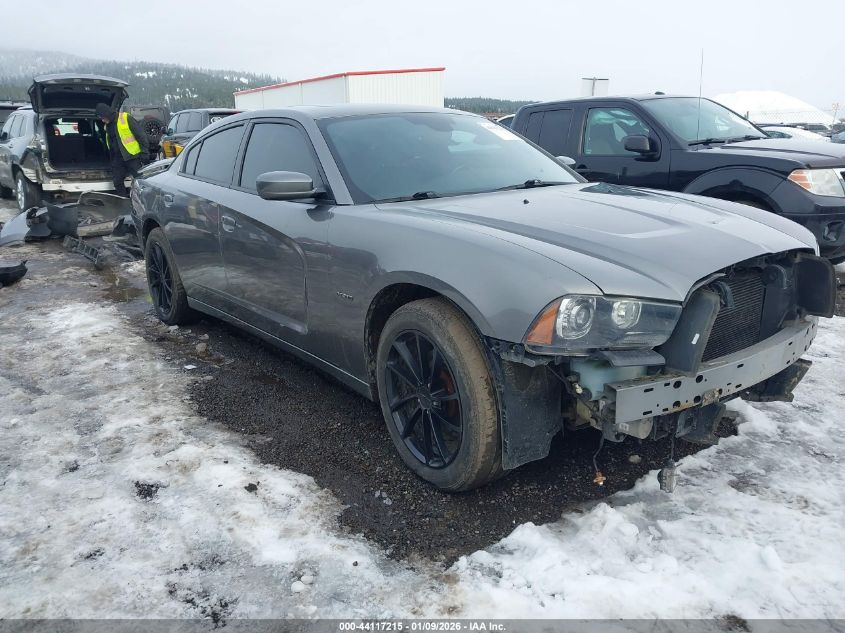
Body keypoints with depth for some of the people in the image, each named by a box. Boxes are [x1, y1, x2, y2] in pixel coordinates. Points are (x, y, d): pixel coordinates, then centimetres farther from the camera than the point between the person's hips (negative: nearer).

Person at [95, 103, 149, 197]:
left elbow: (140, 135, -13)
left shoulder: (125, 118, -12)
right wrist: (112, 159, 22)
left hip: (132, 156, -8)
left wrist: (144, 152, -16)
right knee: (117, 181, 8)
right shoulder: (108, 125, 12)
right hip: (118, 158, 8)